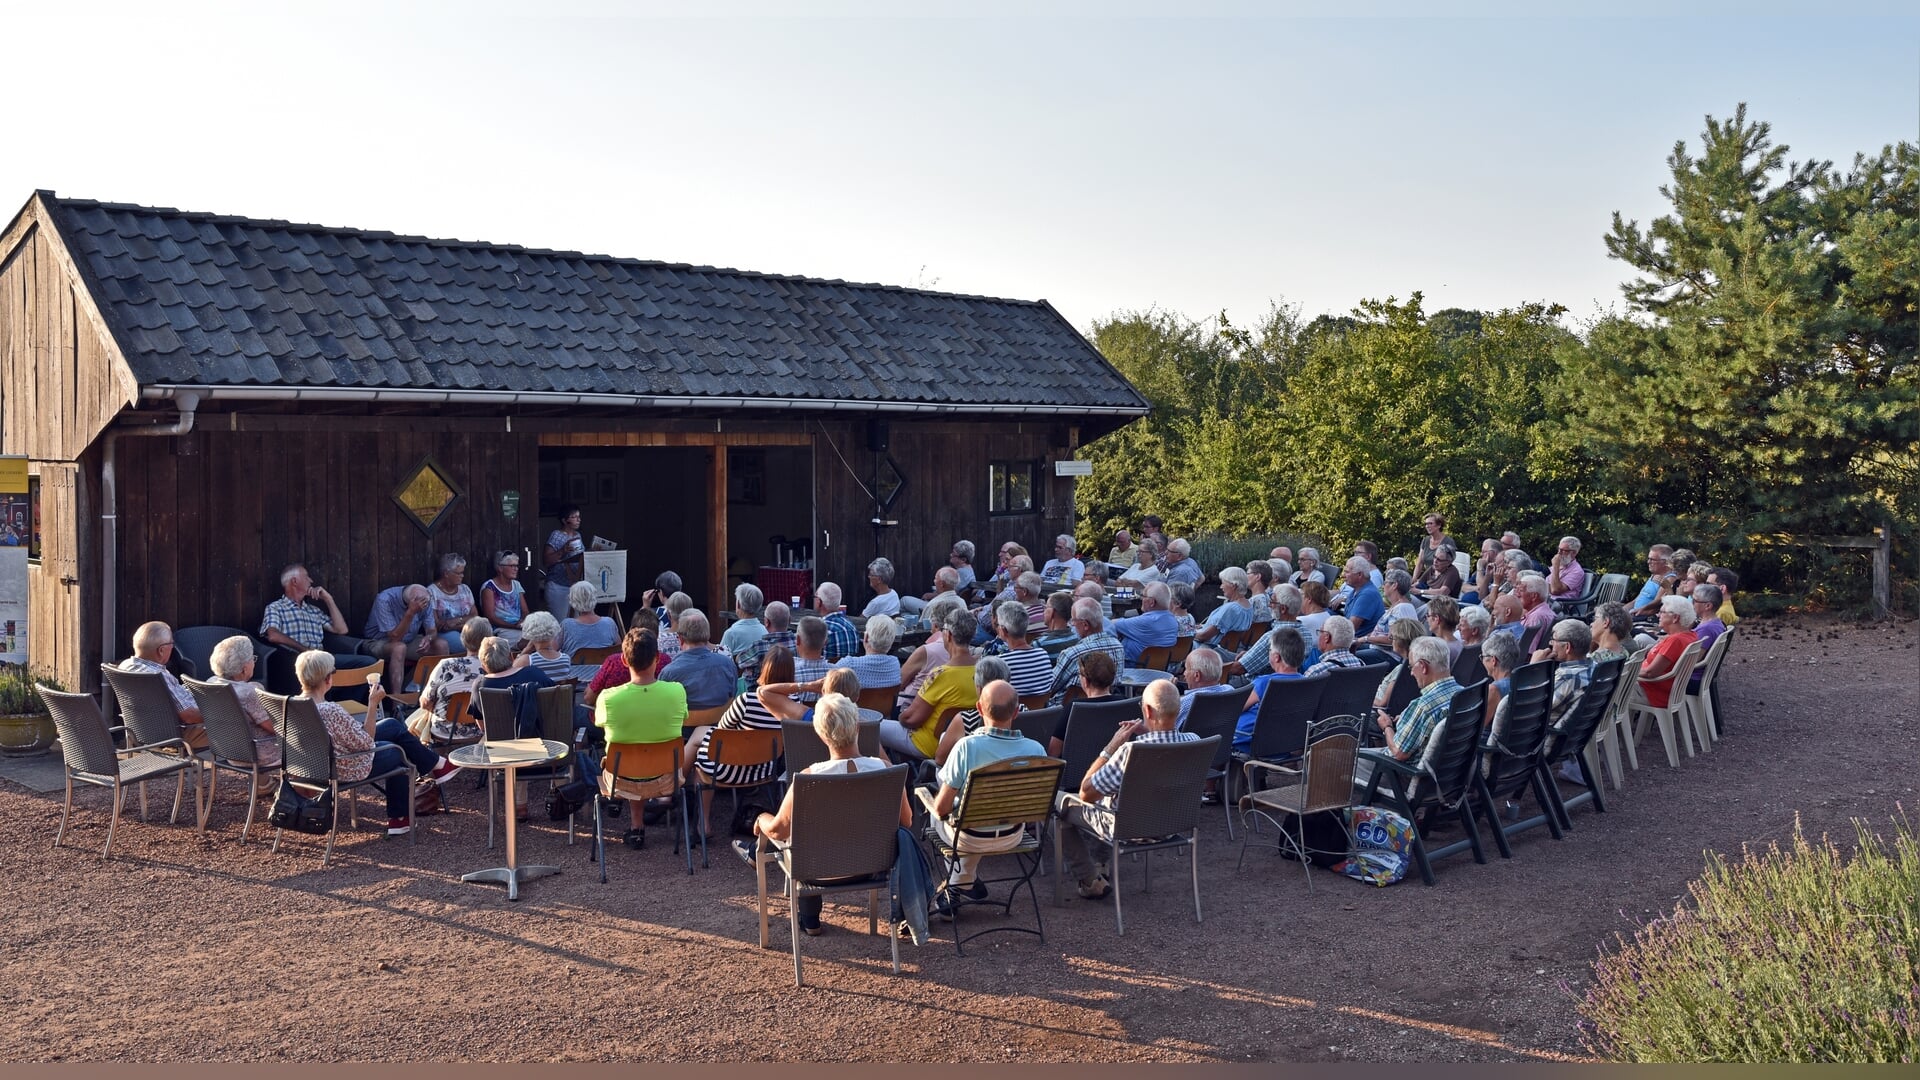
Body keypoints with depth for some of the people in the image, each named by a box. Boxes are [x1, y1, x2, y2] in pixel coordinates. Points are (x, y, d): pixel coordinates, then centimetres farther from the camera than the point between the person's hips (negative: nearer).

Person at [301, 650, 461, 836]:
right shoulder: (331, 711, -35)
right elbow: (366, 742, -23)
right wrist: (373, 703, -21)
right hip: (346, 771, -8)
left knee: (393, 725, 19)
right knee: (397, 752, 19)